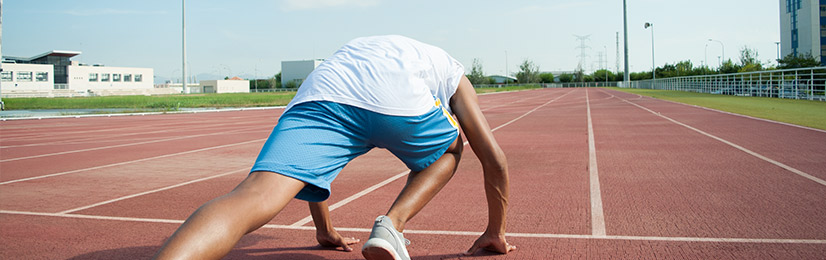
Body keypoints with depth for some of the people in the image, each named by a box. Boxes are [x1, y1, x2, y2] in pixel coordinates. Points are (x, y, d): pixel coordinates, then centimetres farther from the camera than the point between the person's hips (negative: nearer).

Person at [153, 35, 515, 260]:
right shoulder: (453, 73, 39)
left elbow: (309, 160, 47)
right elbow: (494, 159, 33)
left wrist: (325, 231, 54)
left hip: (320, 87, 2)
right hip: (396, 97, -2)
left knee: (253, 200, -15)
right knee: (449, 149, 31)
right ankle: (392, 225, 9)